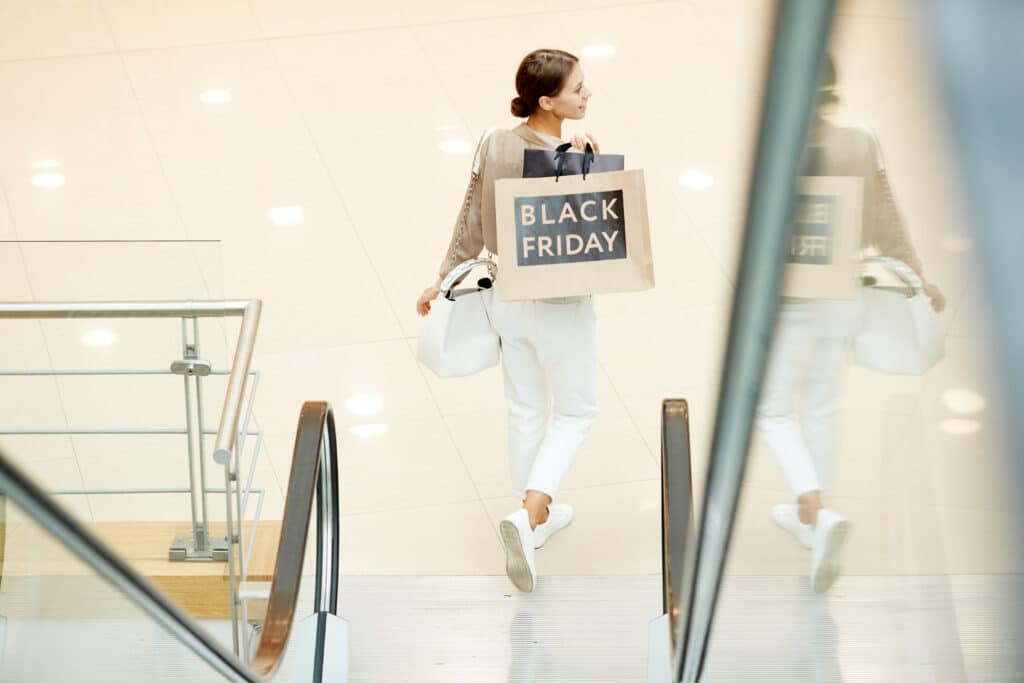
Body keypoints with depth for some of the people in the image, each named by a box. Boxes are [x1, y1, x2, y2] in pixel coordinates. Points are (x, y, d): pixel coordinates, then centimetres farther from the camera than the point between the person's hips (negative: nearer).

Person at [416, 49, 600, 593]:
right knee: (575, 410, 12)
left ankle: (536, 513, 37)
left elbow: (470, 224, -1)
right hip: (560, 307, -6)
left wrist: (444, 279, 11)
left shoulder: (494, 145, -8)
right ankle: (529, 517, -5)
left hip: (507, 298, 6)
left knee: (525, 409, 22)